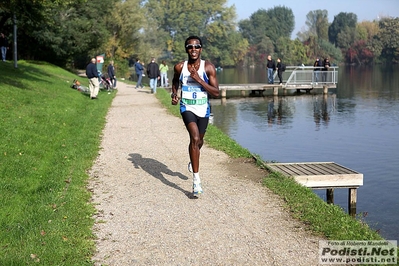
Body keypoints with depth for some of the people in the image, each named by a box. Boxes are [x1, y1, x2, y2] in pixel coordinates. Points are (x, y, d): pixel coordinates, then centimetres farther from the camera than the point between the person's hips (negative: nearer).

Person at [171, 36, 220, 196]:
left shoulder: (208, 67, -9)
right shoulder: (179, 67, -5)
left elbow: (216, 92, -13)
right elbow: (175, 82, 17)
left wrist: (198, 79, -22)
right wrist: (174, 94, -3)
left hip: (203, 109, 2)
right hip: (187, 108, -2)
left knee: (199, 141, 19)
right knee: (195, 138, -23)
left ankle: (192, 161, 55)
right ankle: (196, 180, -21)